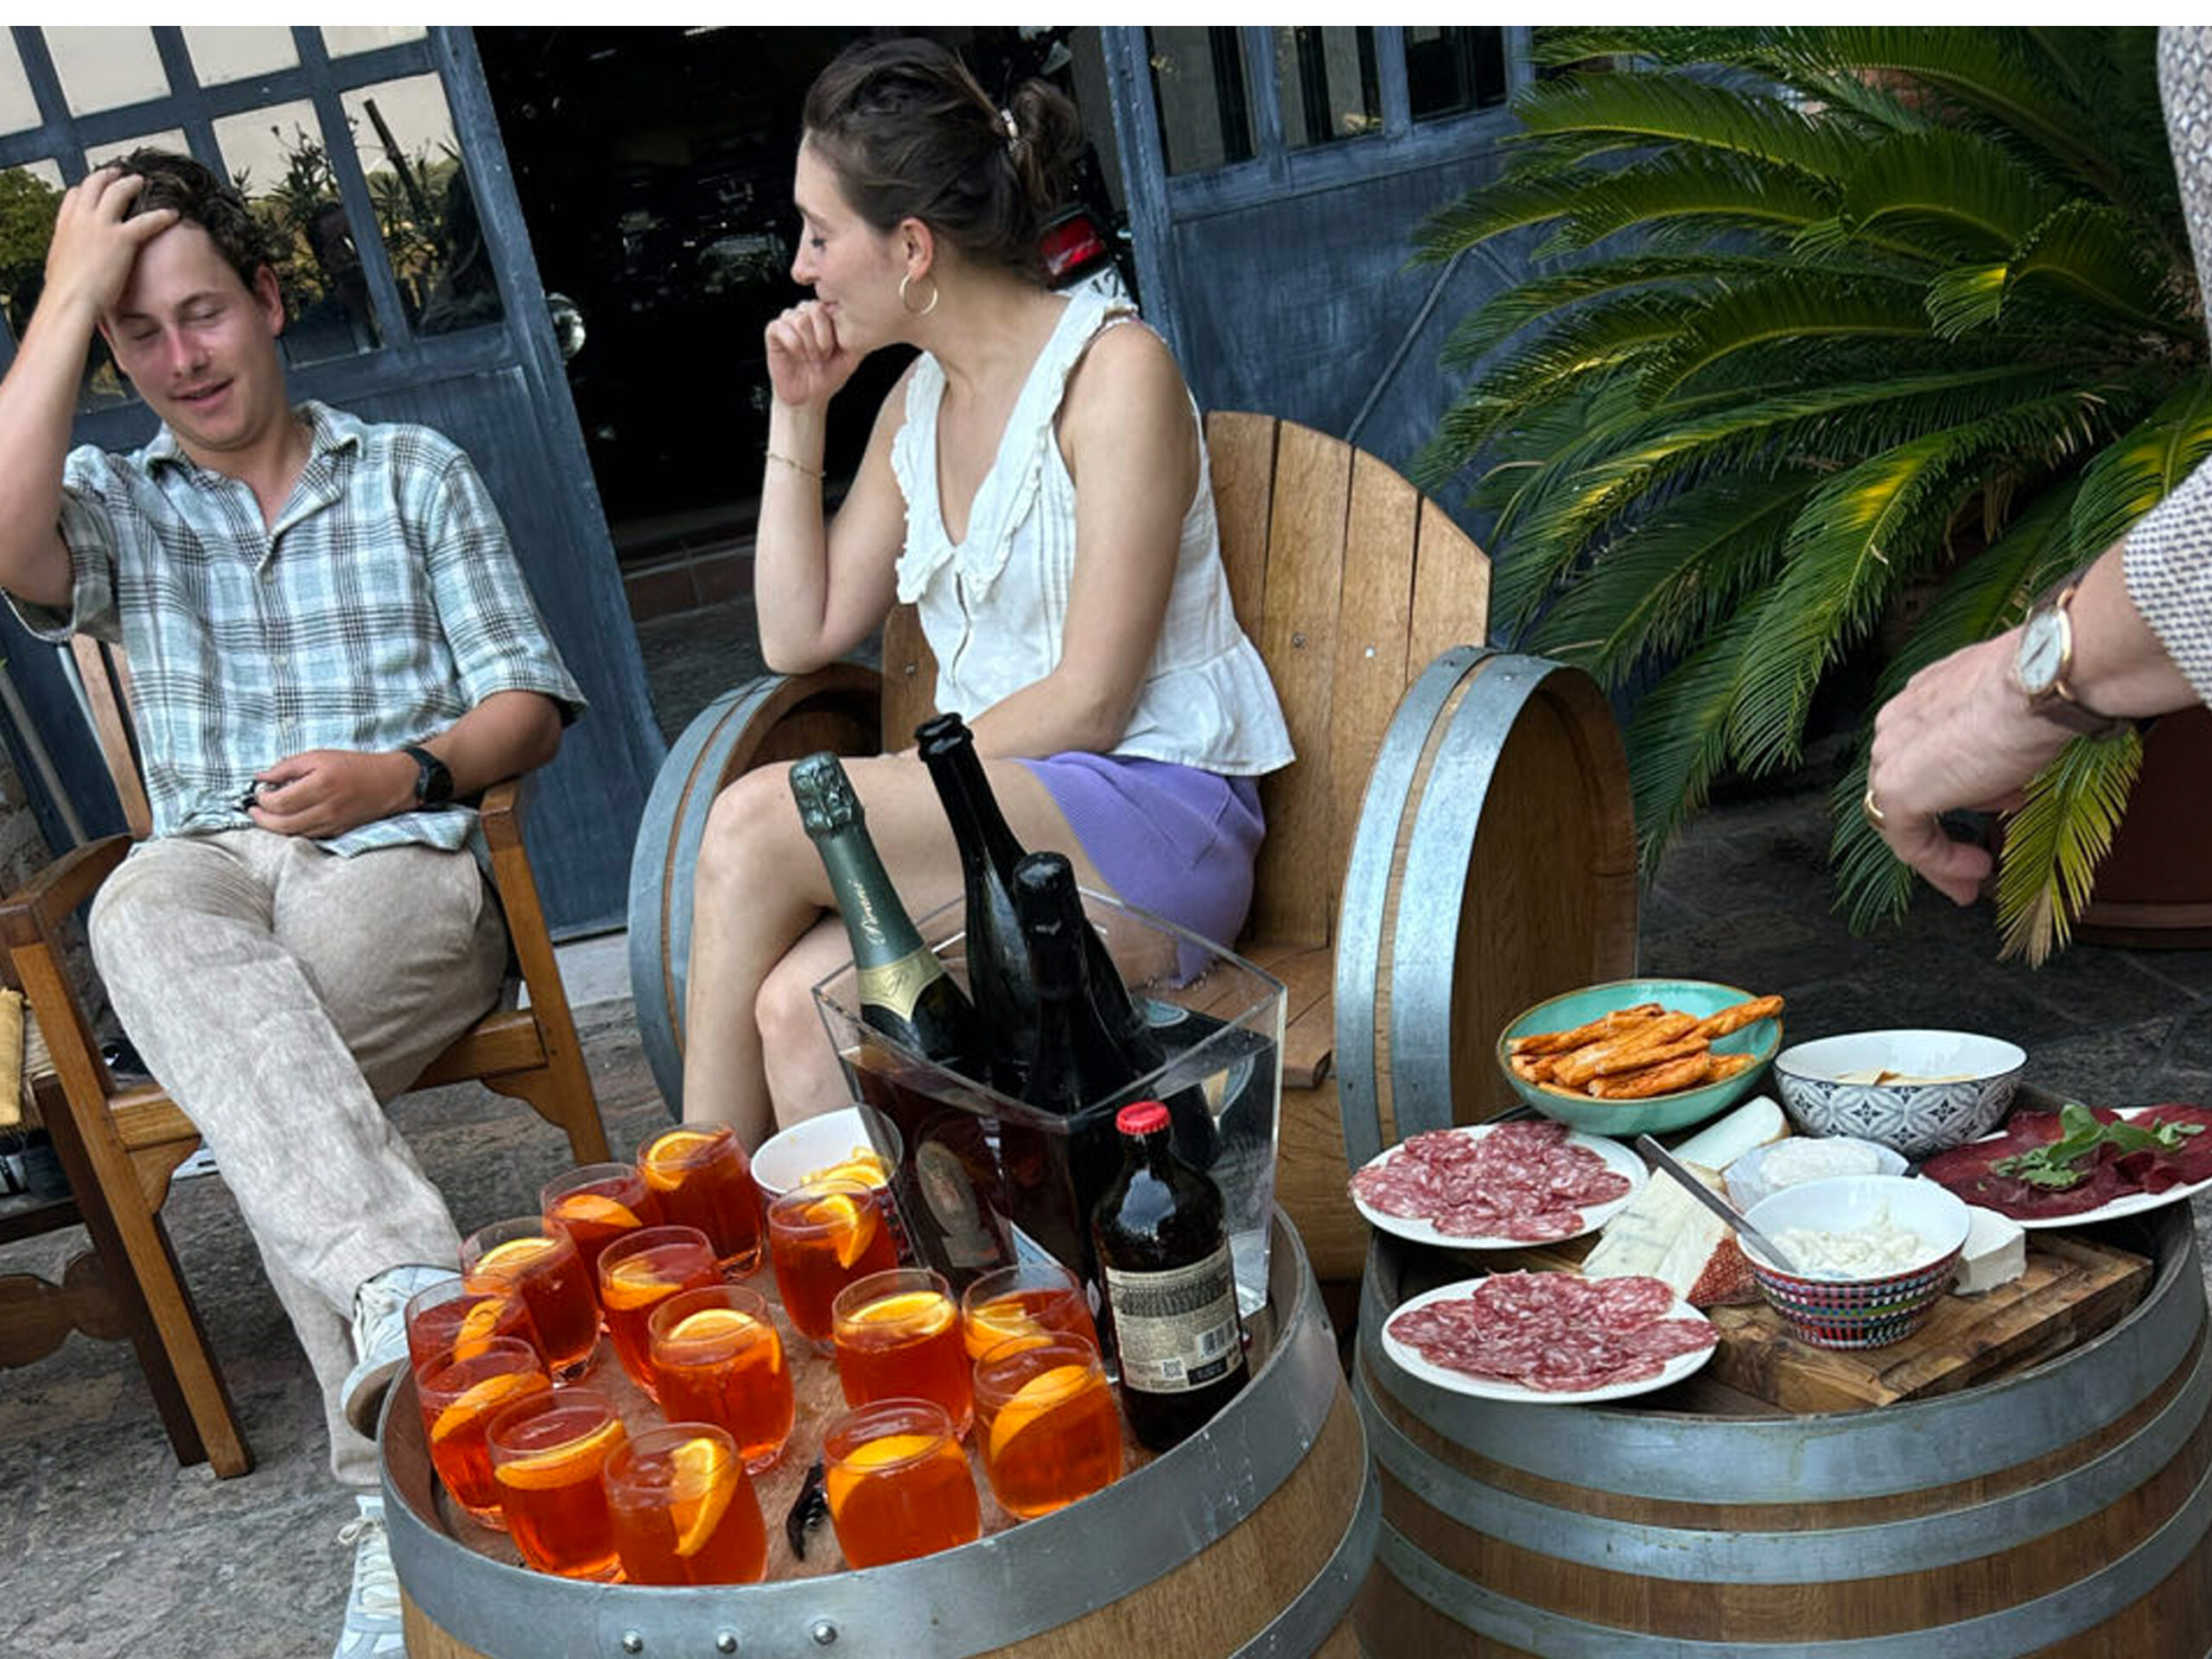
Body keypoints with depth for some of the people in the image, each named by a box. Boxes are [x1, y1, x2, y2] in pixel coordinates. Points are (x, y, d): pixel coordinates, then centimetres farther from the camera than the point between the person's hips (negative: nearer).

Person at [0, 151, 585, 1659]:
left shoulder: (415, 474, 16)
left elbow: (534, 703, 9)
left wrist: (402, 774, -11)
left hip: (407, 869, -1)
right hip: (215, 878, 1)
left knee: (238, 1047, -33)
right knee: (145, 909, -36)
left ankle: (401, 1488, -36)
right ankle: (403, 1284, -53)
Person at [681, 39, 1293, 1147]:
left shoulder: (1113, 370, -9)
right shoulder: (919, 402, 15)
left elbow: (1087, 703, -13)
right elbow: (798, 637, 15)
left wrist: (882, 787, -11)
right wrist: (797, 416, 9)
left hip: (1158, 816, -6)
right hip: (989, 809, 6)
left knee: (755, 820, -24)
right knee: (795, 1004, -25)